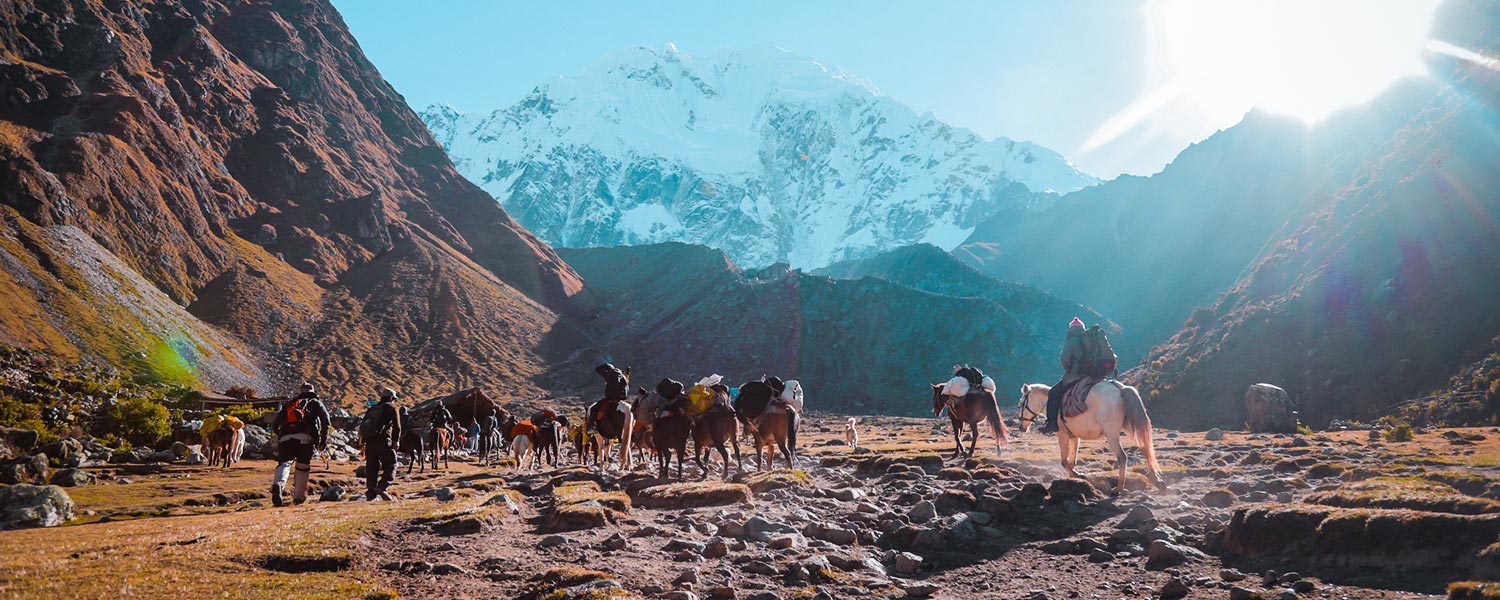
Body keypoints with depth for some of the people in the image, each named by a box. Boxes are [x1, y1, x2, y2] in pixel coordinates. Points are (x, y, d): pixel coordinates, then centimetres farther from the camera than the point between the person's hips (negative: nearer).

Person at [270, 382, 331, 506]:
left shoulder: (289, 404, 31)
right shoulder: (315, 403, 24)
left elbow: (274, 424, 23)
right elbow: (326, 420, 5)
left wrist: (281, 435, 38)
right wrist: (324, 438, 9)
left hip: (285, 438, 2)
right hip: (306, 438, -1)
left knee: (284, 463, -9)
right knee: (303, 467, 14)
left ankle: (278, 485, -39)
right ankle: (298, 497, 19)